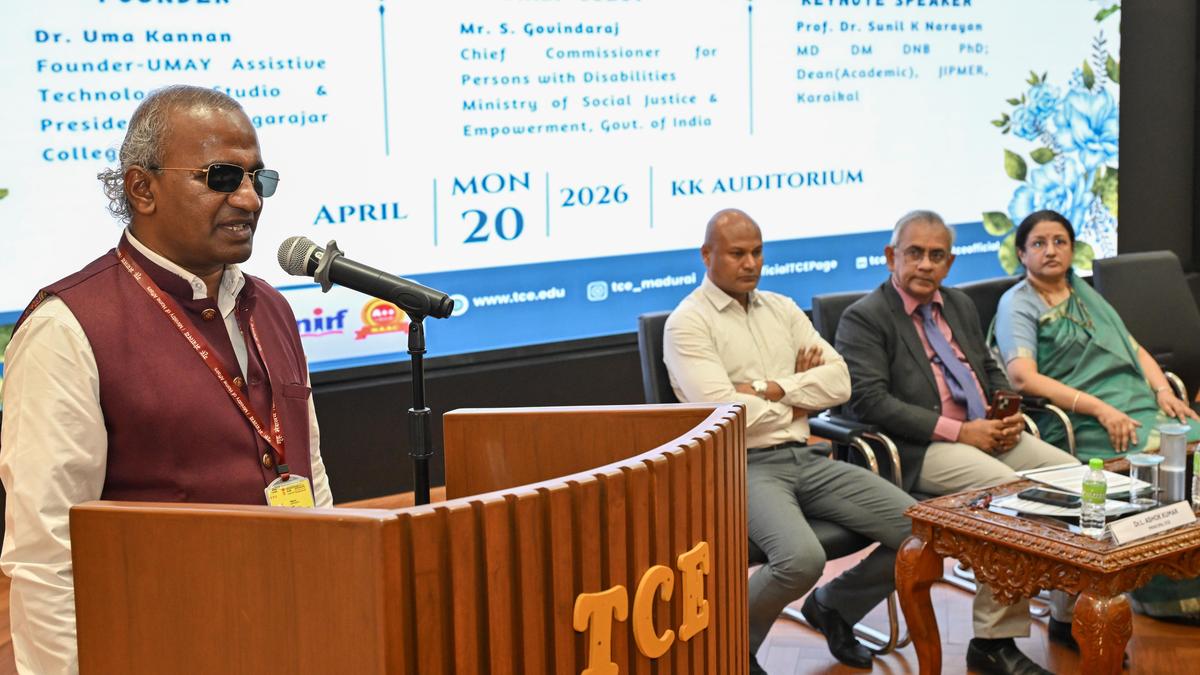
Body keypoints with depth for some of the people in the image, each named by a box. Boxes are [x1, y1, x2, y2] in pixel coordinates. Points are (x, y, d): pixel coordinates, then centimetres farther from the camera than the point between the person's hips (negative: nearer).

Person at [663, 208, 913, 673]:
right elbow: (724, 412, -17)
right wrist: (795, 404, -1)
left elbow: (839, 382, 6)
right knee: (802, 557, -34)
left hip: (805, 458, 7)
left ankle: (833, 606, 19)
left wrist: (768, 387, -8)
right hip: (741, 467, -7)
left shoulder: (781, 309, 16)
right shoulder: (688, 323, -5)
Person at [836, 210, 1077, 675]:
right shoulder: (863, 318, -4)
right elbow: (869, 402, -16)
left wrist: (1008, 416, 3)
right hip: (920, 450, -7)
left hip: (987, 432, 8)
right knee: (1005, 486, -30)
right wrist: (958, 431, -18)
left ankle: (1071, 614, 4)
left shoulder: (960, 305, 20)